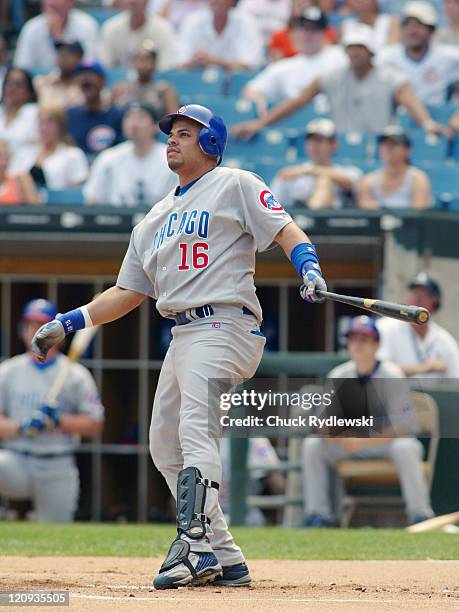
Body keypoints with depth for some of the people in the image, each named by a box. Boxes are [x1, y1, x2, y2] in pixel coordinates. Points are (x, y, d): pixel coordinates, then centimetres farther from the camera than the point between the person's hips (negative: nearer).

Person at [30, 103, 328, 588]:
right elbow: (127, 293, 24)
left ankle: (195, 544, -33)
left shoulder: (235, 186, 3)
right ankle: (225, 560, 9)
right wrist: (67, 323, 14)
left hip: (223, 326, -9)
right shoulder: (157, 216, 24)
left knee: (195, 431, -24)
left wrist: (309, 270, -28)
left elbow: (285, 231, -8)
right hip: (182, 336, 9)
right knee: (165, 448, 6)